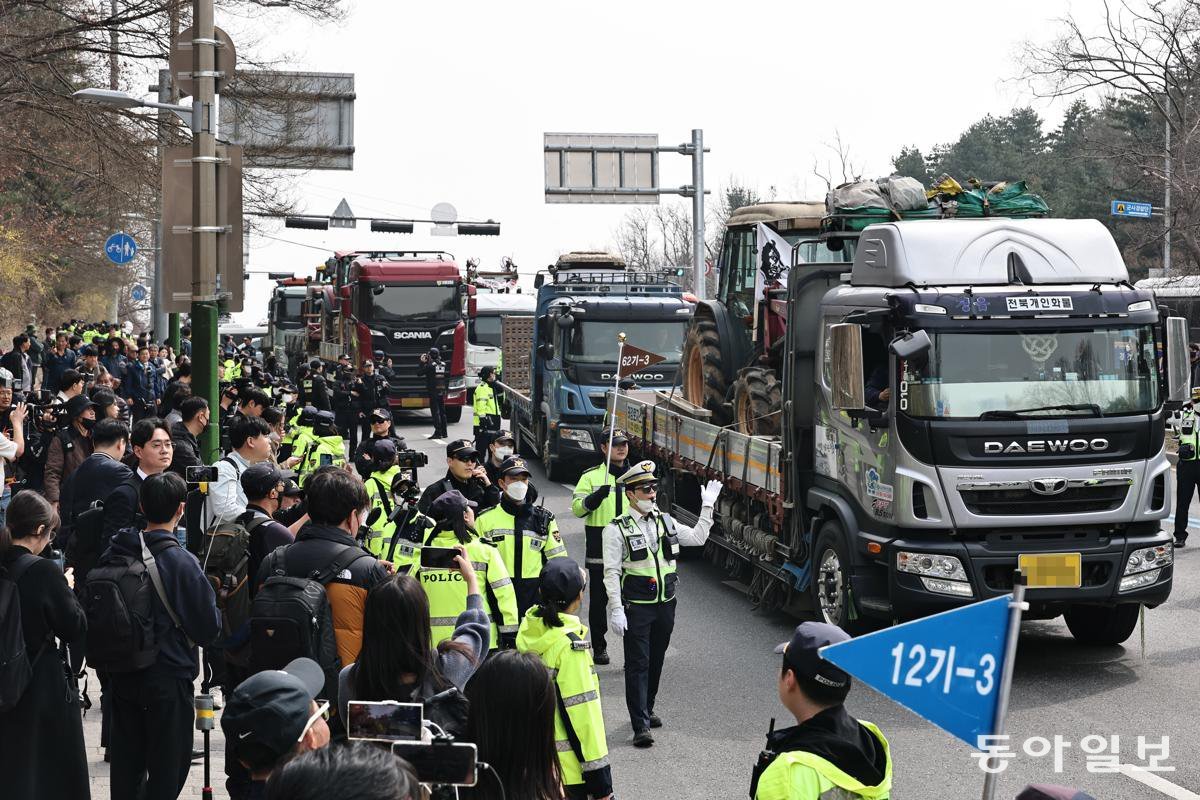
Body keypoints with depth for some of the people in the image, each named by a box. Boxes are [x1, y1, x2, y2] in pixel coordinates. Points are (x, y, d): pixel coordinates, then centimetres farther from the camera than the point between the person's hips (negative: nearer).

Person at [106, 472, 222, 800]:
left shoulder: (114, 554, -4)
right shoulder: (182, 563, -20)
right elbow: (209, 630, -15)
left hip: (122, 674, 5)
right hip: (168, 676, -5)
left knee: (126, 761, 16)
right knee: (168, 765, 6)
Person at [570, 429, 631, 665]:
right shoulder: (591, 476, 1)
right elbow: (577, 508, -7)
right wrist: (595, 497, -24)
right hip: (600, 550, -2)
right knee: (599, 599, 7)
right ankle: (599, 646, 18)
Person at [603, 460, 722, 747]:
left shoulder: (665, 522, 9)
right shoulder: (617, 529, -9)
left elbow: (697, 538, 19)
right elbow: (611, 572, -12)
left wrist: (707, 506, 12)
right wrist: (616, 610, -18)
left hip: (665, 605, 6)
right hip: (636, 607, -6)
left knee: (656, 661, 16)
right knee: (637, 664, -5)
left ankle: (647, 710, 33)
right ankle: (640, 726, -6)